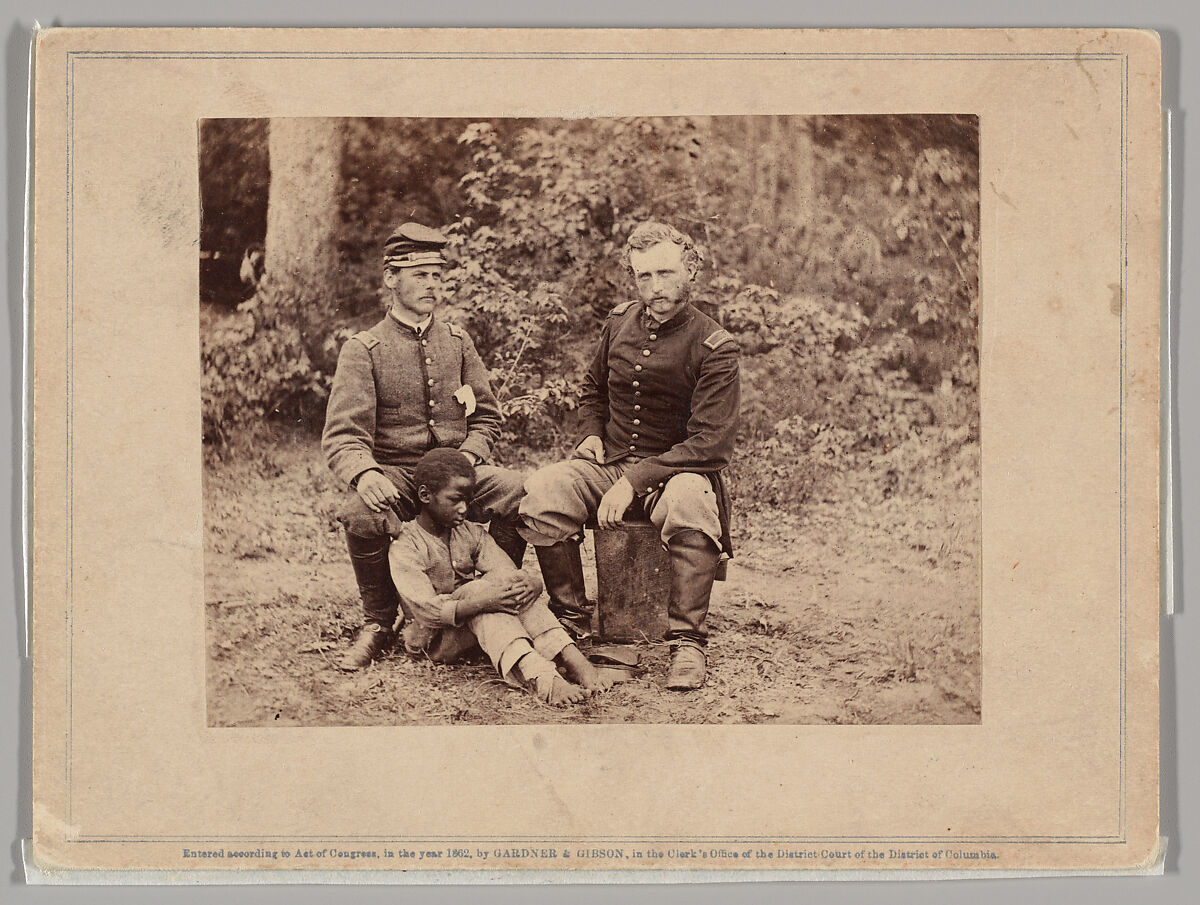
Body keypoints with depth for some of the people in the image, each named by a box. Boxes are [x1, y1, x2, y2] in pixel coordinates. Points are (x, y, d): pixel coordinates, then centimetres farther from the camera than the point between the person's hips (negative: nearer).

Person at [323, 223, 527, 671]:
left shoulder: (457, 342, 12)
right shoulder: (363, 349, 0)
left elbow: (486, 417, 14)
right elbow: (342, 435, -10)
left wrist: (466, 459, -9)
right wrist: (364, 474, -33)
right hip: (393, 475, -2)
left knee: (516, 491, -28)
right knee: (363, 514, -36)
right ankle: (379, 623, -9)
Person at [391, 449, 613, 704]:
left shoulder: (472, 535, 7)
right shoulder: (405, 547, -12)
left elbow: (510, 575, -6)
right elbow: (426, 610, -25)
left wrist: (532, 583, -32)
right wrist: (481, 601, -40)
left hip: (478, 630, 6)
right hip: (434, 640, -5)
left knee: (517, 583, -20)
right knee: (480, 588, -32)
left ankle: (570, 657, -36)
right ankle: (536, 676, -54)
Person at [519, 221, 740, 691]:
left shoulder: (715, 347, -10)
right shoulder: (619, 323, 7)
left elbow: (710, 444, -16)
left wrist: (634, 483, -23)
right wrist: (591, 434, 5)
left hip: (677, 470, -4)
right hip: (609, 461, 4)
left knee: (690, 503, -40)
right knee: (539, 491, -26)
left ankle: (688, 643, -27)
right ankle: (570, 616, -9)